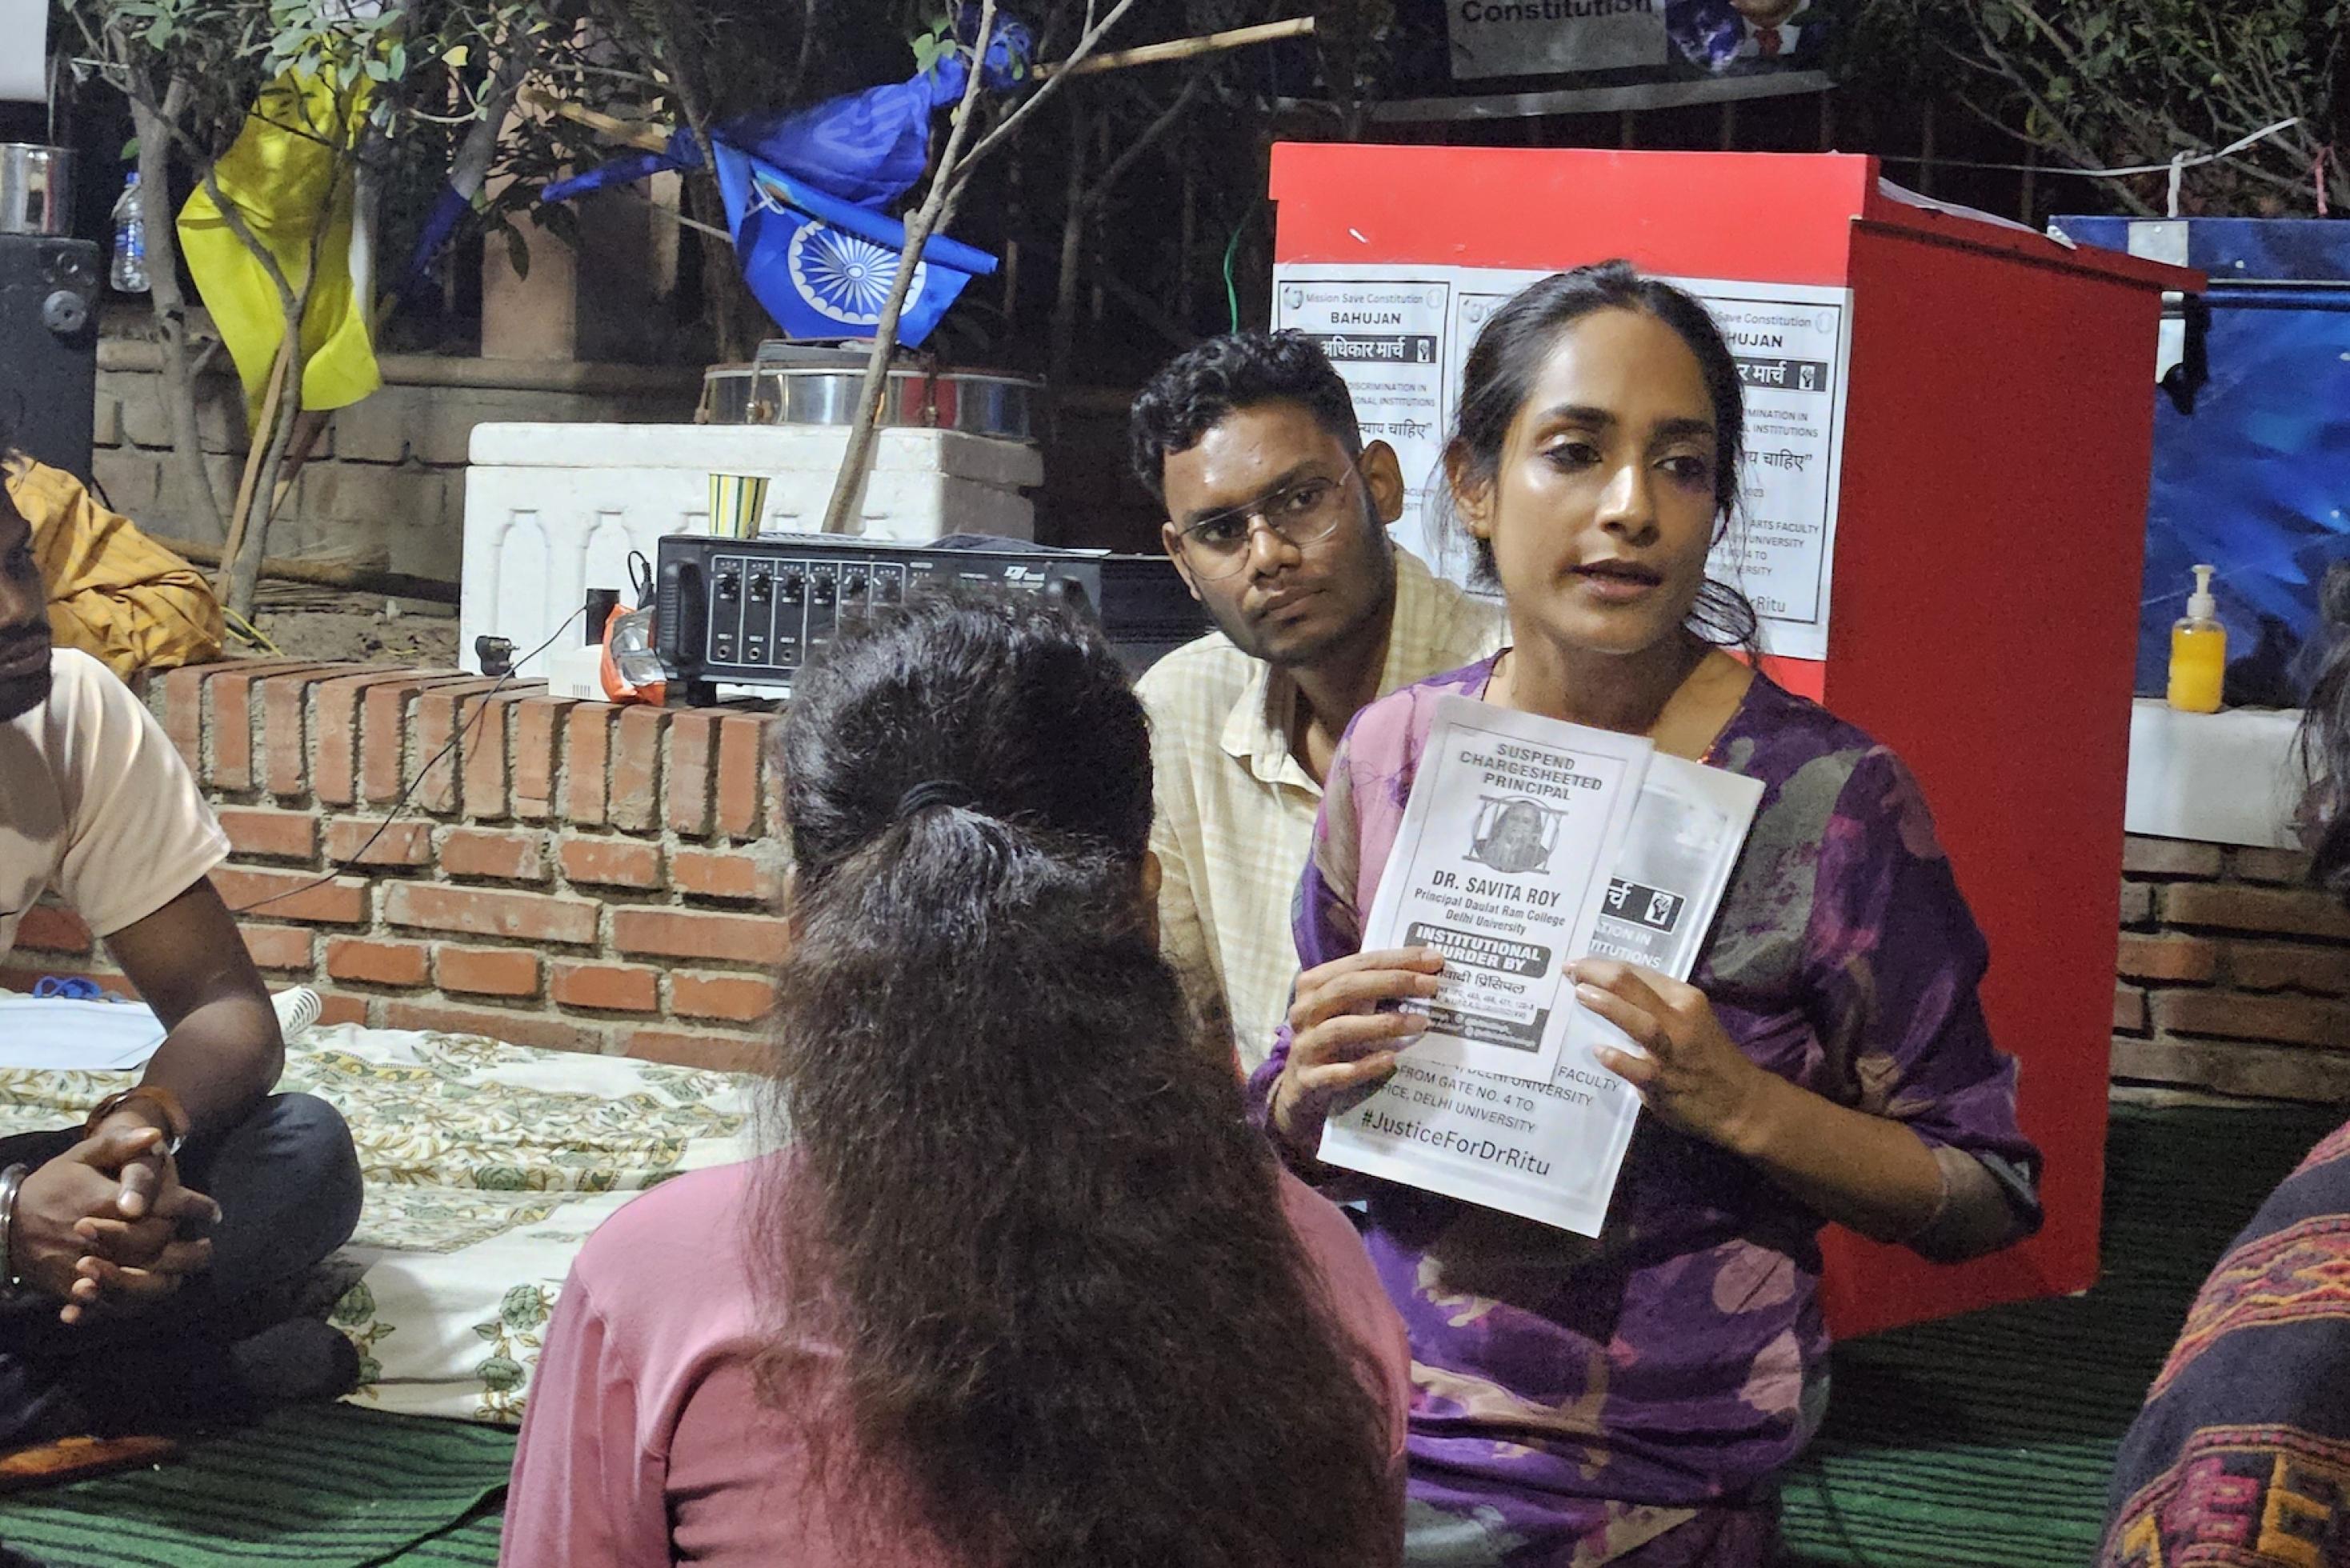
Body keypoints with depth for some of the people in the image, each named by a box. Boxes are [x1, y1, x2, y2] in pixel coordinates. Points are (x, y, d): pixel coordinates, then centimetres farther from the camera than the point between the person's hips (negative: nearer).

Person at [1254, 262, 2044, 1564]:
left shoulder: (1826, 795, -10)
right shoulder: (1393, 753, 1)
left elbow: (1985, 1196, -5)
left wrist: (1739, 1102, -19)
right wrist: (1314, 1085, -9)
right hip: (1373, 1436, 3)